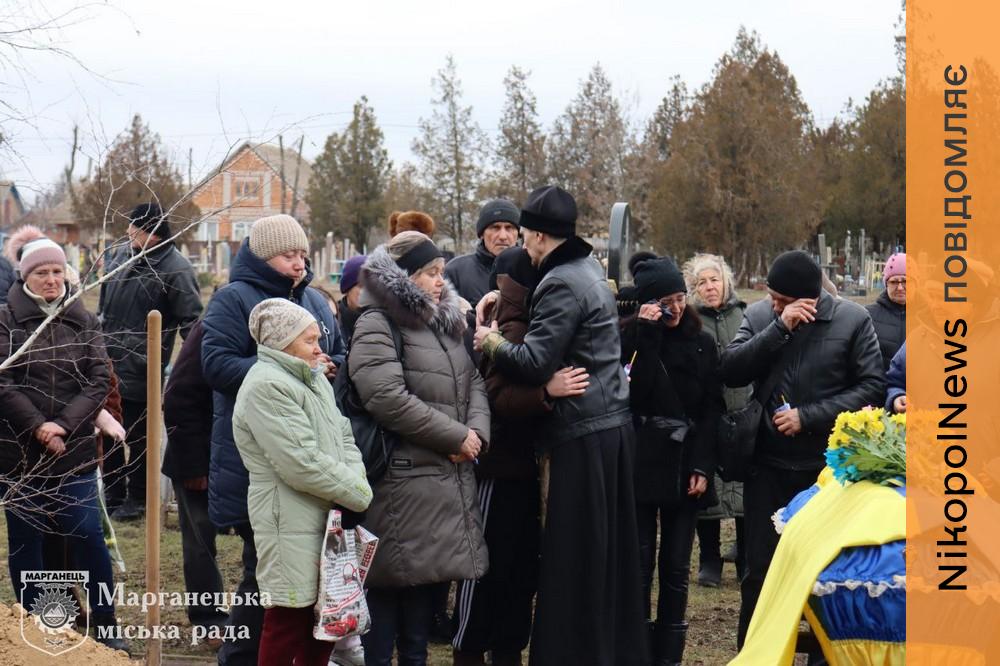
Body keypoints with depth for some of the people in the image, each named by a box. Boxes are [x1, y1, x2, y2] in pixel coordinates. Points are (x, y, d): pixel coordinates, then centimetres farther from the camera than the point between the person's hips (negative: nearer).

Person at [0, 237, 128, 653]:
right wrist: (36, 426, -17)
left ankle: (106, 624, 9)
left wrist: (64, 425, -14)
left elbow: (99, 381, -1)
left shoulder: (83, 321, 7)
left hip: (74, 450, 1)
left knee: (87, 534, -3)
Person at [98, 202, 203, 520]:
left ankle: (137, 499, 21)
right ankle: (113, 495, 31)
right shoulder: (122, 255, 7)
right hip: (107, 363, 8)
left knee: (137, 435, 5)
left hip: (140, 371, -8)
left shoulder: (175, 269, -16)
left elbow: (190, 321, -14)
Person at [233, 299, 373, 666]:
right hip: (291, 528, -9)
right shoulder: (267, 387, -16)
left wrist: (356, 480, -5)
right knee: (288, 624, -3)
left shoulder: (314, 379, 15)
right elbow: (304, 465, -22)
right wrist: (360, 495, -12)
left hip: (324, 522, 9)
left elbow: (344, 435, 15)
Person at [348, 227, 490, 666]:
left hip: (447, 478, 8)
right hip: (402, 478, -8)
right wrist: (456, 436, -15)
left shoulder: (444, 322, 19)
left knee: (429, 577, 13)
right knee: (393, 583, -4)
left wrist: (477, 432, -3)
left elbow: (473, 382, 18)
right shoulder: (376, 326, -9)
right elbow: (388, 399, -21)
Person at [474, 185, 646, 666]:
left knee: (574, 558, -5)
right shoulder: (590, 270, 15)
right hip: (613, 424, 10)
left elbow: (534, 362, -19)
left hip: (582, 435, -10)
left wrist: (490, 343, -2)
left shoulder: (561, 284, -15)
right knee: (611, 552, 14)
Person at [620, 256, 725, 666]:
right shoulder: (631, 336, 1)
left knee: (676, 568, 3)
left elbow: (712, 408, 5)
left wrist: (702, 467, -4)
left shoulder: (702, 343, 8)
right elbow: (635, 391, -14)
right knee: (639, 564, -3)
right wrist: (648, 336, -16)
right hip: (641, 463, -2)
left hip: (685, 466, 2)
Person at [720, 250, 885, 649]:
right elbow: (730, 372, -10)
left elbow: (872, 387, -7)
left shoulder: (853, 320, -5)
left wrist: (808, 416, -13)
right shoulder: (759, 316, 1)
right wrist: (780, 328, -19)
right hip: (768, 465, 1)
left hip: (829, 466, -1)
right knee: (759, 570, 7)